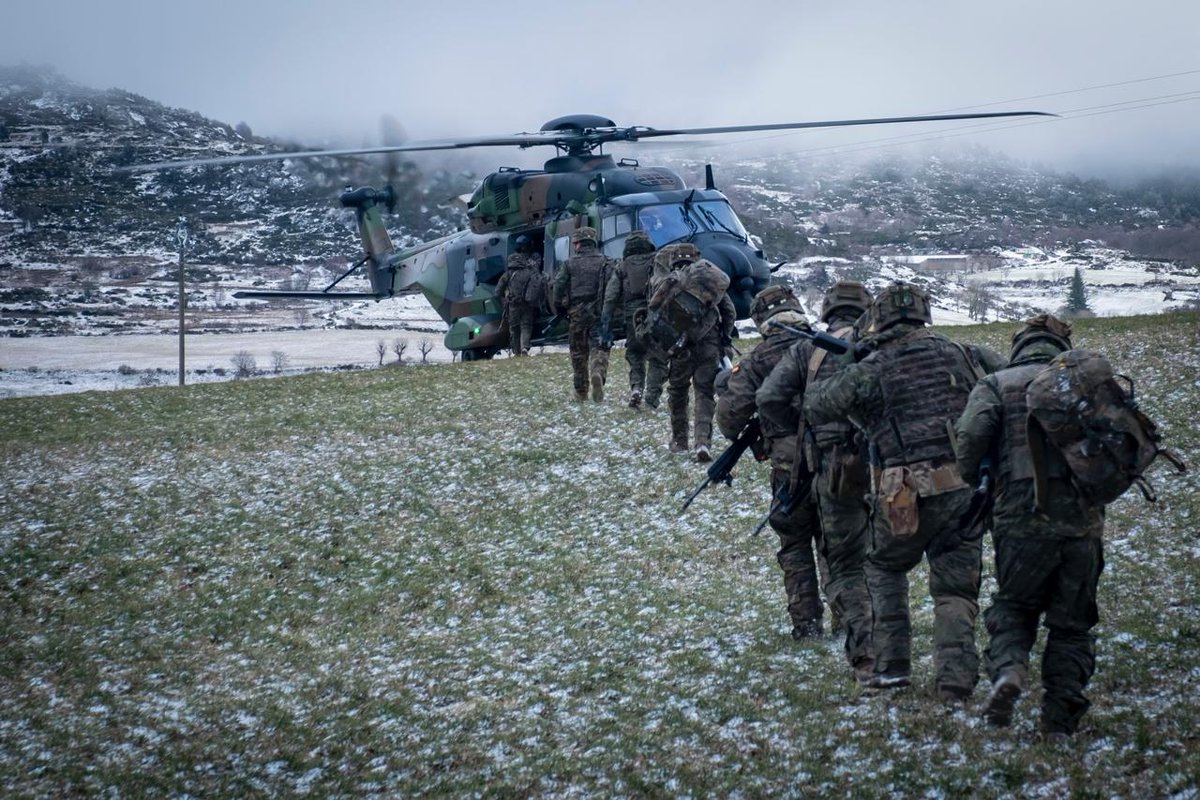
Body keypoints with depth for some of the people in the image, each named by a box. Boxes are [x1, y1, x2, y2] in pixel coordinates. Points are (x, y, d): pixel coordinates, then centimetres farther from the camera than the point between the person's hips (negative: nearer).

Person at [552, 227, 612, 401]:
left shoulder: (570, 263, 2)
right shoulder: (604, 262, 2)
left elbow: (559, 286, 0)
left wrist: (559, 308, 11)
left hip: (577, 313, 1)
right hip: (599, 313, -1)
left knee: (578, 352, 10)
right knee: (599, 347, 1)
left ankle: (581, 391, 13)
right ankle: (598, 373, -30)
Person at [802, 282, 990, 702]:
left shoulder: (870, 371, -3)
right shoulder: (957, 354, 6)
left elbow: (816, 409, 5)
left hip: (905, 498, -2)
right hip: (965, 491, 2)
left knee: (884, 569, 23)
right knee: (956, 588, 11)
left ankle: (892, 663, 17)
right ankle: (956, 679, -1)